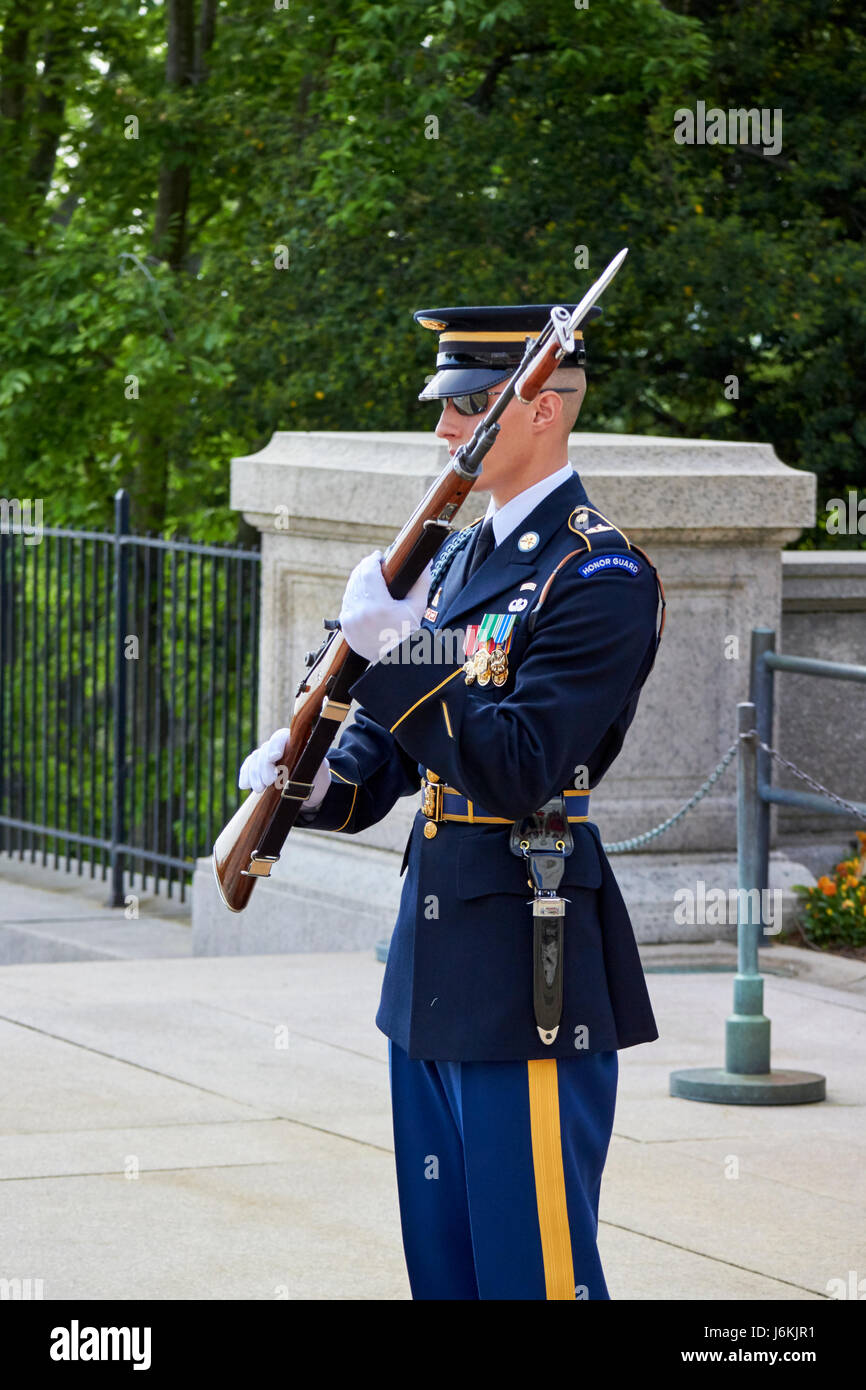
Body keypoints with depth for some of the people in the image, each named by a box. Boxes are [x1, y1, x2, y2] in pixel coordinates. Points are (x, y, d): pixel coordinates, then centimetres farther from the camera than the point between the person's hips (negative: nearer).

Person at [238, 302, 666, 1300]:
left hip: (528, 973, -9)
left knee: (533, 1267, -4)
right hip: (435, 961, 9)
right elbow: (394, 747, 19)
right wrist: (323, 783, -2)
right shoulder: (463, 557, 15)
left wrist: (401, 654, -28)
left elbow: (522, 774, -22)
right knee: (441, 1260, 14)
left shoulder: (599, 576, -13)